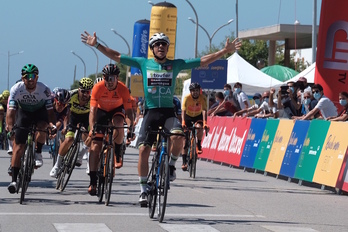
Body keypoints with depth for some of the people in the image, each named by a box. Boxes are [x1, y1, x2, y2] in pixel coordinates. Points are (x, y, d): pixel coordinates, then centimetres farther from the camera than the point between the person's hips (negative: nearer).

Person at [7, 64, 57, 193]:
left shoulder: (44, 90, -25)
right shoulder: (16, 89, -24)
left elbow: (50, 110, -25)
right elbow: (11, 110, -27)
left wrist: (52, 124, -43)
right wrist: (10, 126, -42)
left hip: (40, 112, 0)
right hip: (24, 112, 0)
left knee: (42, 127, -36)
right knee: (18, 147, -9)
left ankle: (38, 153, -10)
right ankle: (14, 180, -7)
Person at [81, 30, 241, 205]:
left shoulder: (176, 64, 8)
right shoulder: (143, 63, 7)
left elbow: (203, 61, 8)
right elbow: (116, 56, 7)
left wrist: (225, 51, 3)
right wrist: (96, 45, 2)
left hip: (169, 111, 0)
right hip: (150, 112, 1)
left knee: (178, 136, -30)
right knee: (143, 150, -8)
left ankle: (171, 165, 0)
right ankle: (144, 190, 5)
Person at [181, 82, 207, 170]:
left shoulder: (203, 98, -25)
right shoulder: (187, 97, -27)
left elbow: (204, 110, -34)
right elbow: (183, 111, -35)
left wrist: (204, 123, -49)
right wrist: (183, 122, -50)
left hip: (198, 116, 0)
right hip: (188, 116, 0)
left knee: (199, 127, -34)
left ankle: (199, 146, -11)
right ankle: (184, 162, 0)